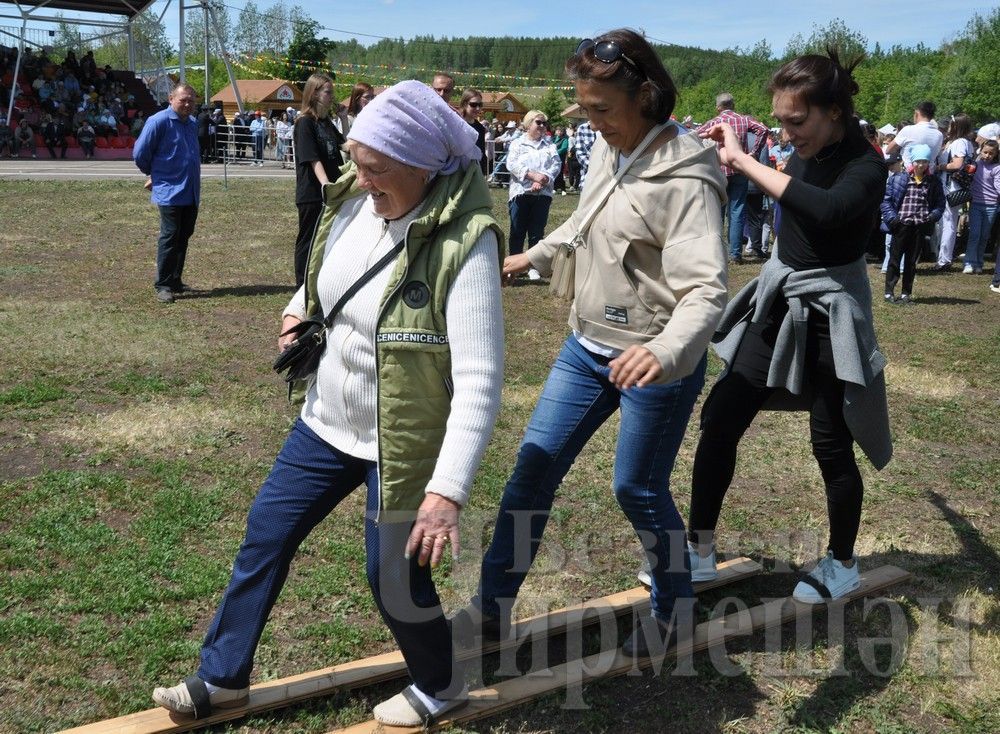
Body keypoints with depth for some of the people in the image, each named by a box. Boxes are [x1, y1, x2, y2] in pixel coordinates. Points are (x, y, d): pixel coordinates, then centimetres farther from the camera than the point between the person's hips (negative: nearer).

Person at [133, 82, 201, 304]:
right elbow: (140, 153, -8)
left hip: (191, 192, 7)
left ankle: (175, 280, 23)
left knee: (184, 236, 12)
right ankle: (163, 286, -3)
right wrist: (152, 173, 9)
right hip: (170, 192, -7)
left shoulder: (193, 123, 13)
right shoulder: (158, 121, -11)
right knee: (170, 237, -8)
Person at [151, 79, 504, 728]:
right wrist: (298, 311, 1)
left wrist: (449, 490, -37)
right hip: (329, 421, 8)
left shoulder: (463, 242, -27)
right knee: (266, 533, 15)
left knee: (395, 576, 7)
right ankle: (224, 678, 37)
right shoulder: (355, 202, -5)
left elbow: (480, 379, -32)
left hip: (403, 443, -7)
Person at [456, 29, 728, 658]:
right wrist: (532, 258, 32)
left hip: (654, 362, -8)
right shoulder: (609, 148, 3)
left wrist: (666, 350, -49)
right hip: (588, 346, 8)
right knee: (536, 464, 7)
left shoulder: (685, 179, -21)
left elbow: (706, 288, -30)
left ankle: (675, 605, 34)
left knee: (638, 489, 6)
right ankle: (493, 606, 20)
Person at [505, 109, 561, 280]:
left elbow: (556, 166, 2)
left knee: (537, 233, 4)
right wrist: (533, 176, -19)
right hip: (520, 193, -2)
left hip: (542, 194, 2)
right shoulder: (517, 143, 7)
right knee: (517, 232, 1)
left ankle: (533, 267, 10)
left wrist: (542, 181, -15)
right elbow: (512, 164, -7)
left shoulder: (550, 146, 15)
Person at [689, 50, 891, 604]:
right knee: (720, 417, 2)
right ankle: (699, 551, 14)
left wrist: (743, 160, -39)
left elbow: (824, 209, -43)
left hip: (828, 313, -7)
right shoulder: (807, 150, 0)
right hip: (777, 301, 7)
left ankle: (843, 565, 27)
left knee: (831, 444, 4)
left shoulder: (865, 167, -20)